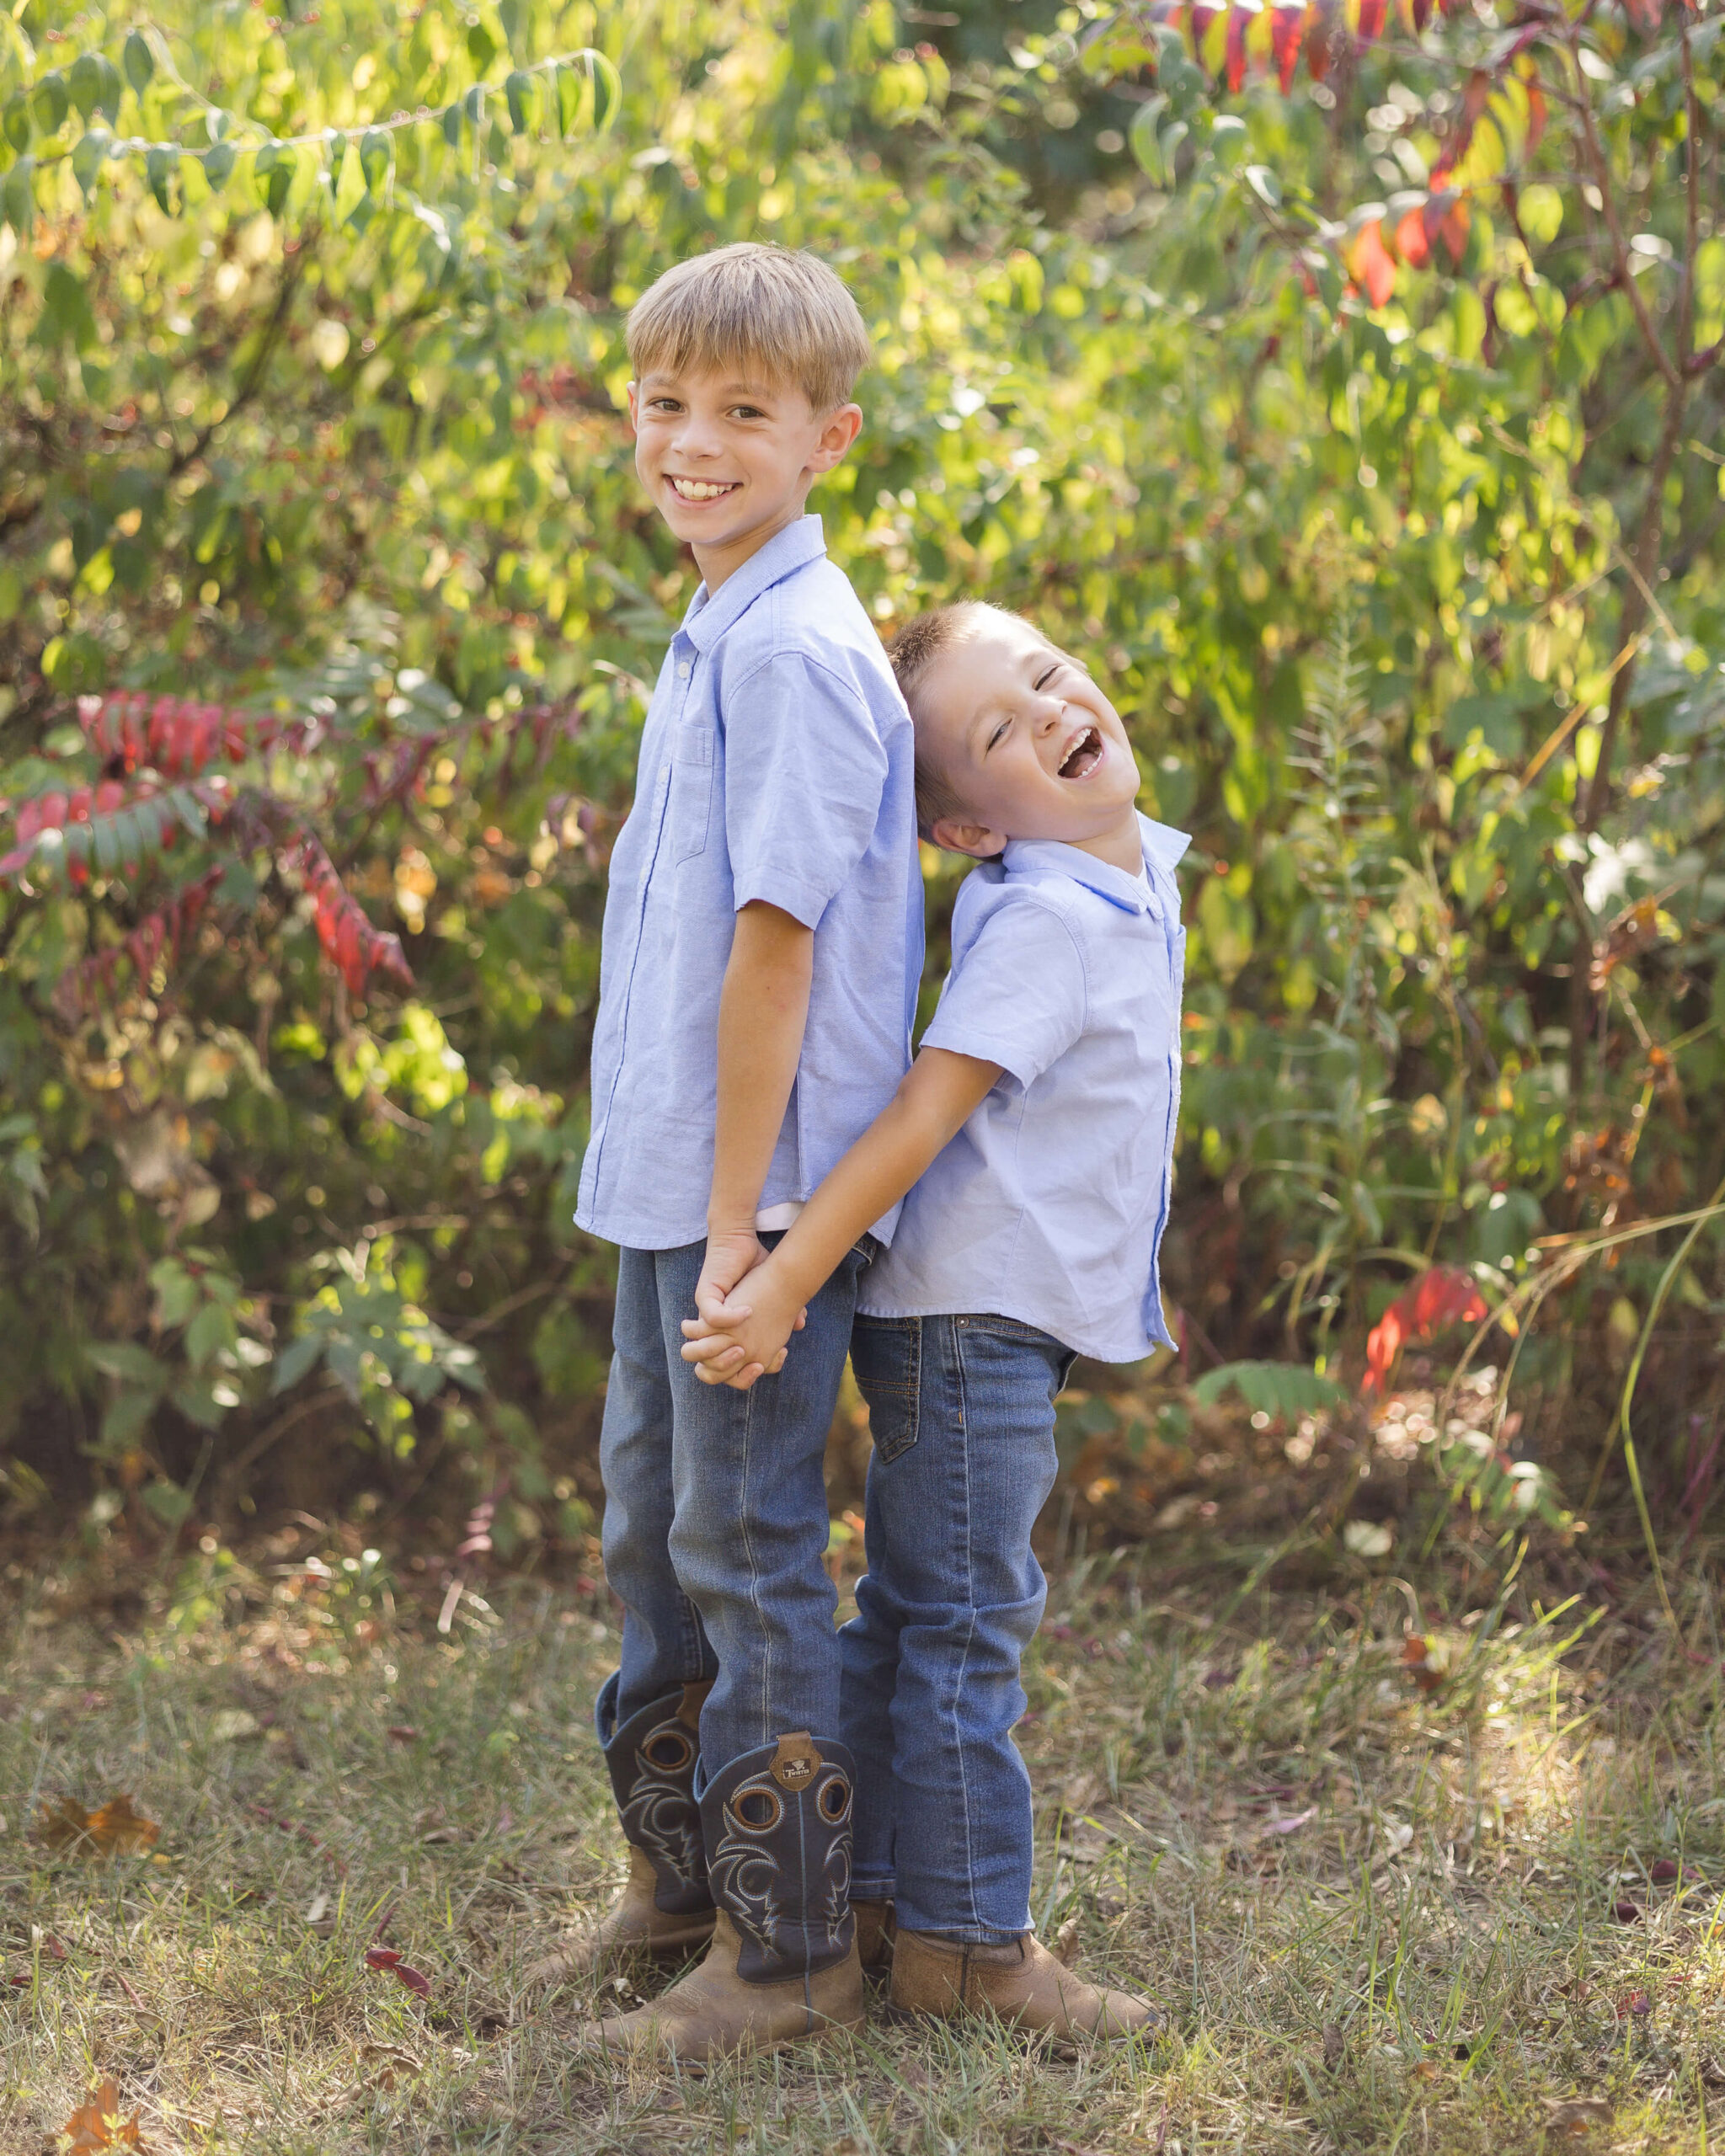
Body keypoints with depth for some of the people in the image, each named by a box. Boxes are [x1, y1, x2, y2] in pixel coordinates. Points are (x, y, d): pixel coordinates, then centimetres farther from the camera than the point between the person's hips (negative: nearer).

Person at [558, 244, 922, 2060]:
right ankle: (678, 1876, 36)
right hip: (671, 1183, 10)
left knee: (747, 1550, 0)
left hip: (760, 1190, -10)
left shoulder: (796, 648, -17)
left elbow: (776, 938, -21)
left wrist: (738, 1217, -21)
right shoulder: (719, 636, 13)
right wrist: (668, 1194, 19)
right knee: (651, 1521, 19)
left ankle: (788, 1950, 13)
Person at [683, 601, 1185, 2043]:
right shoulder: (1042, 919, -19)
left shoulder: (1144, 873, 9)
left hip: (1011, 1318, 9)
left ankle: (875, 1889, 27)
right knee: (965, 1623, -2)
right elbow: (916, 1120, -24)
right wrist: (782, 1286, -27)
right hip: (974, 1315, -9)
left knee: (916, 1613, 16)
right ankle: (968, 1941, 6)